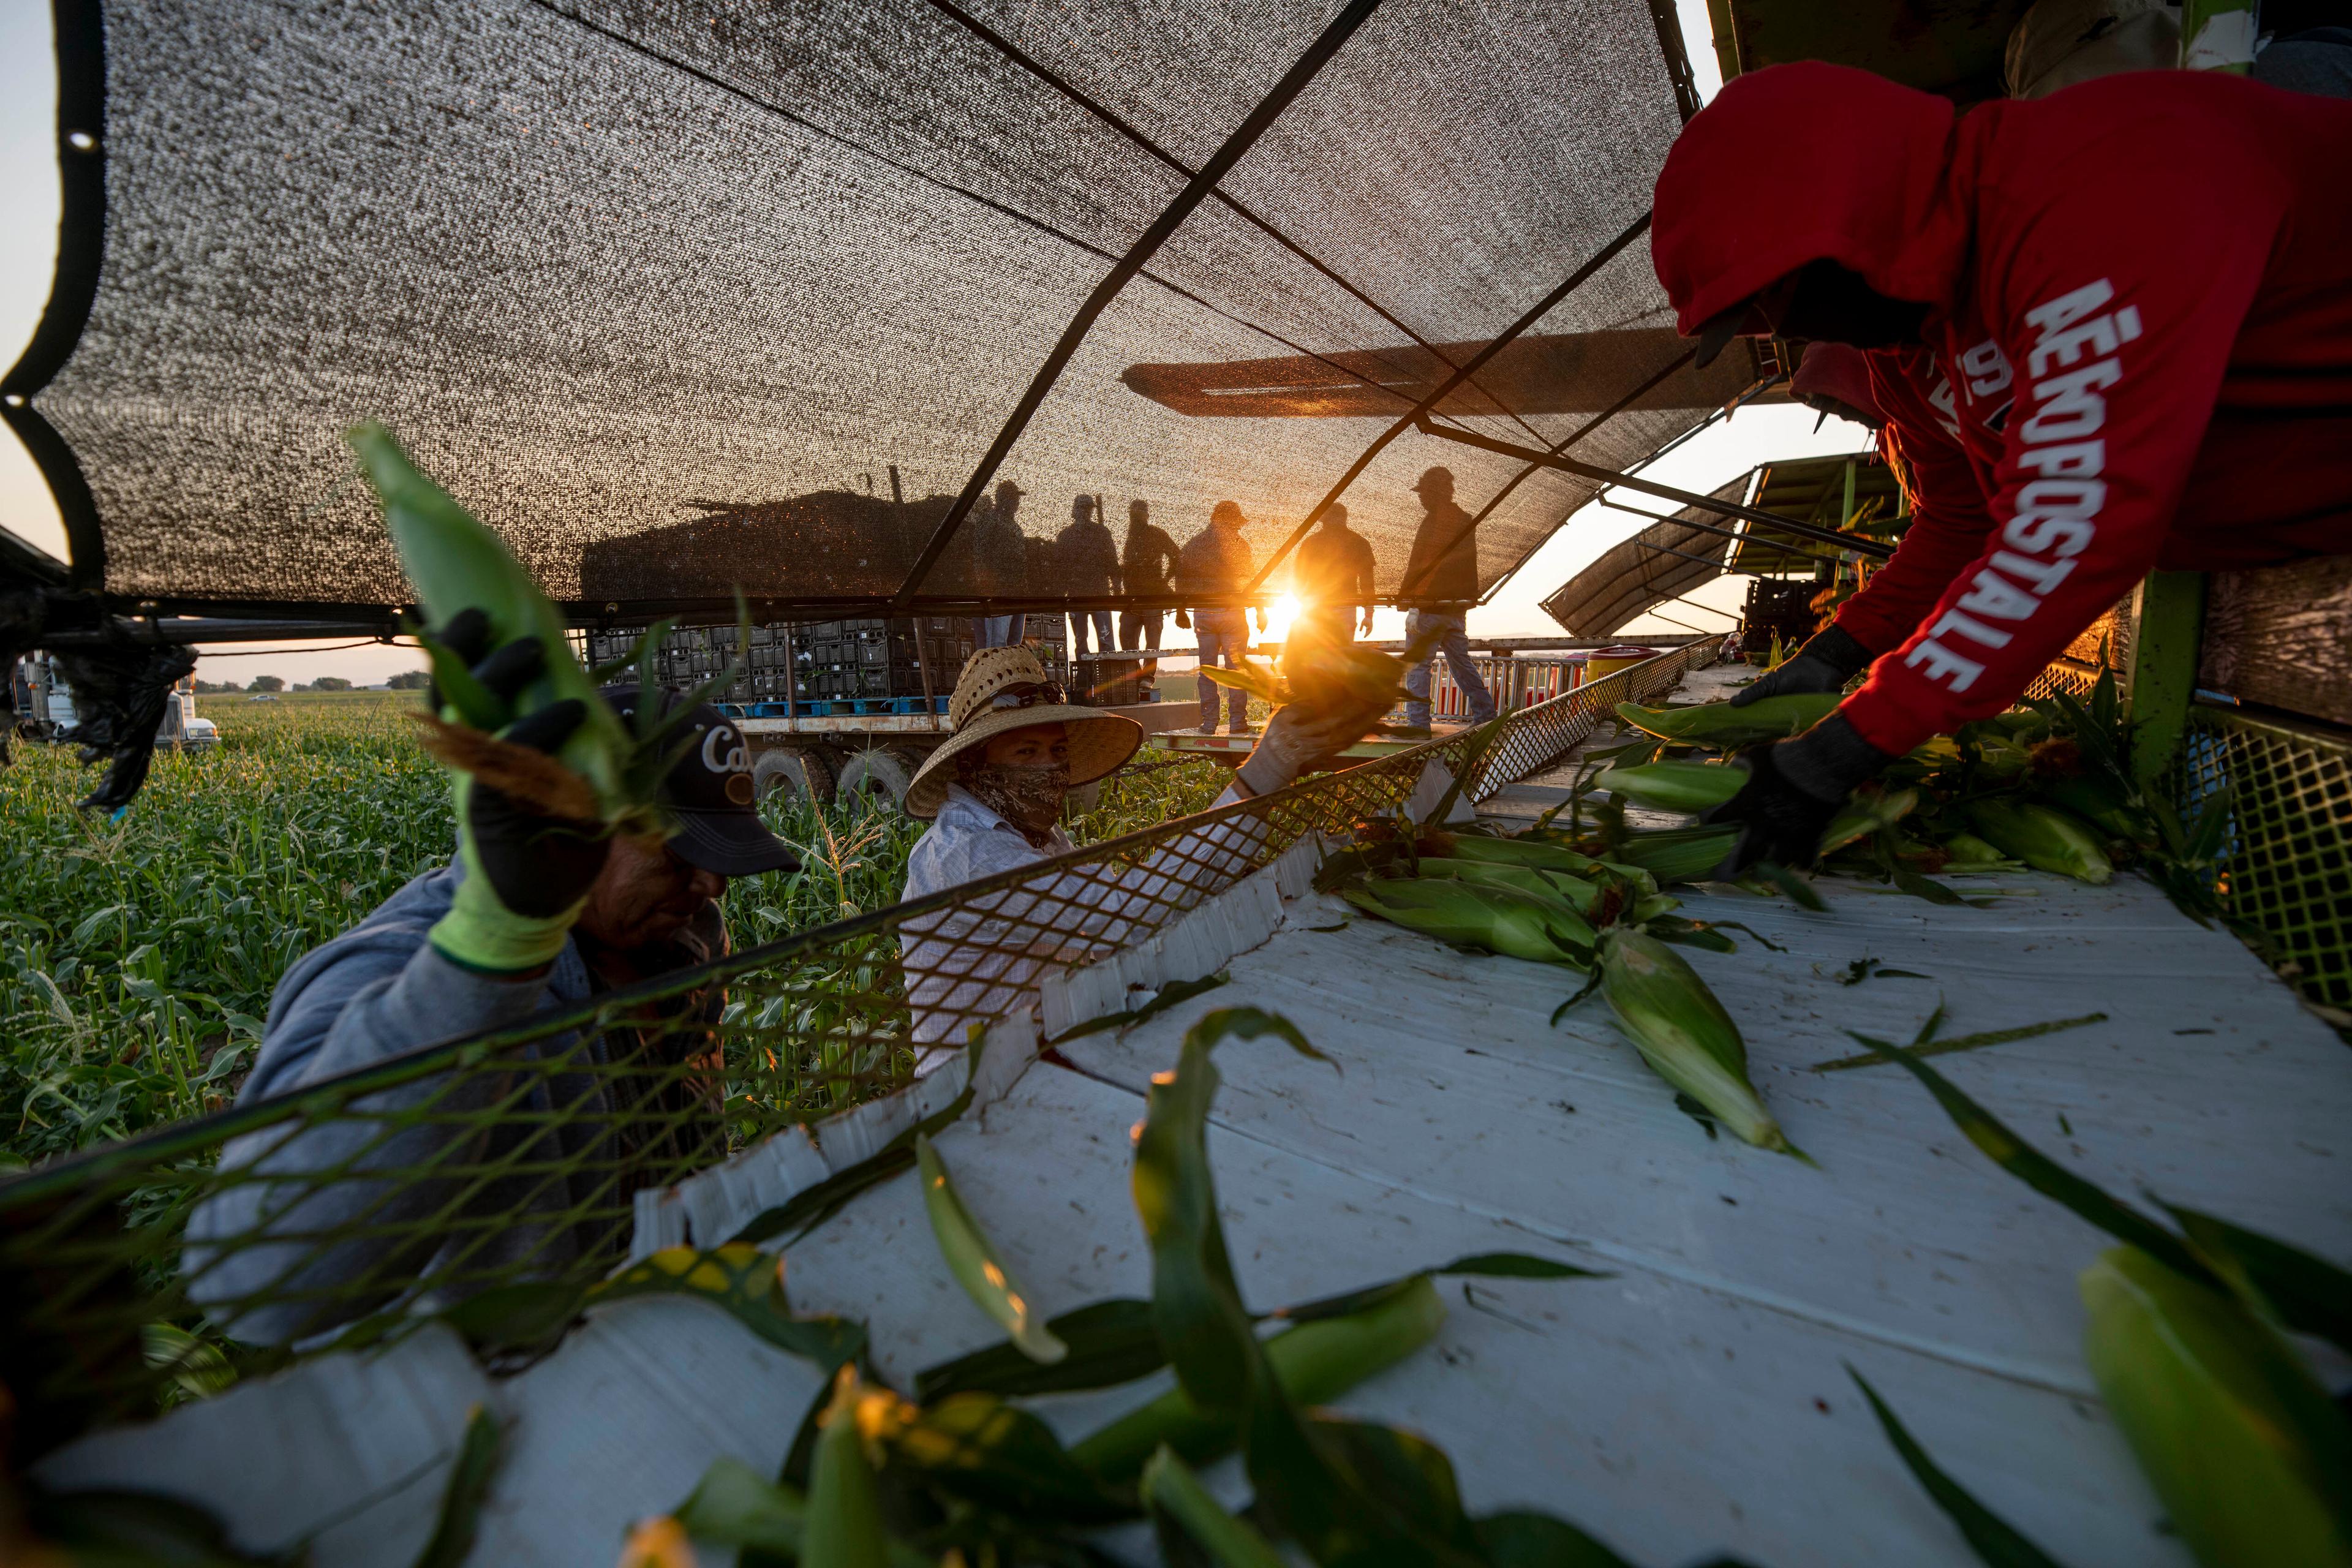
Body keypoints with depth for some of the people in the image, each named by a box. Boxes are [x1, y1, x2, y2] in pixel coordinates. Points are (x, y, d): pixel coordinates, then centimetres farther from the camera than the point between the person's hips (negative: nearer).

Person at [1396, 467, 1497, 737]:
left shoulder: (1433, 521, -10)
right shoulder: (1466, 521, 16)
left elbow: (1419, 564, -16)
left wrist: (1405, 594, -12)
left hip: (1430, 605, -8)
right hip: (1458, 607, 8)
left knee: (1418, 665, -4)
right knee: (1462, 663, 14)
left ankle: (1418, 723, -5)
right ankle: (1486, 716, 16)